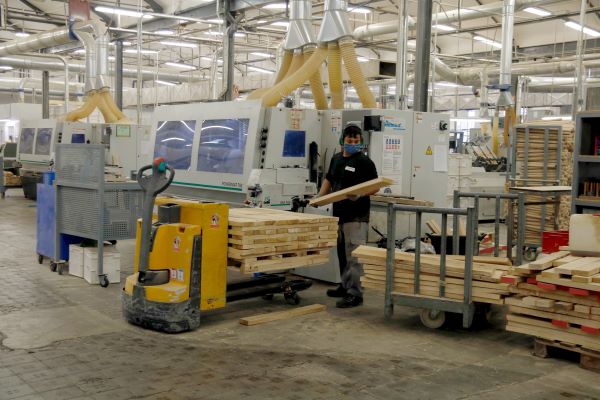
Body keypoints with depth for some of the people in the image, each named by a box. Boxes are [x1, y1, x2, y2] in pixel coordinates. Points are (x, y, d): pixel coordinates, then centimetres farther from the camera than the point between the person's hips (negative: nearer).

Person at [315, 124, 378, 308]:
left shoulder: (365, 162, -7)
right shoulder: (336, 158, 13)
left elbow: (375, 187, -7)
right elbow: (328, 180, 25)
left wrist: (360, 194, -25)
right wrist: (319, 197, 11)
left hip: (356, 216, -7)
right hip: (339, 214, 7)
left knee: (354, 255, -8)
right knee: (342, 254, 16)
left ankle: (355, 294, -6)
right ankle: (345, 286, 28)